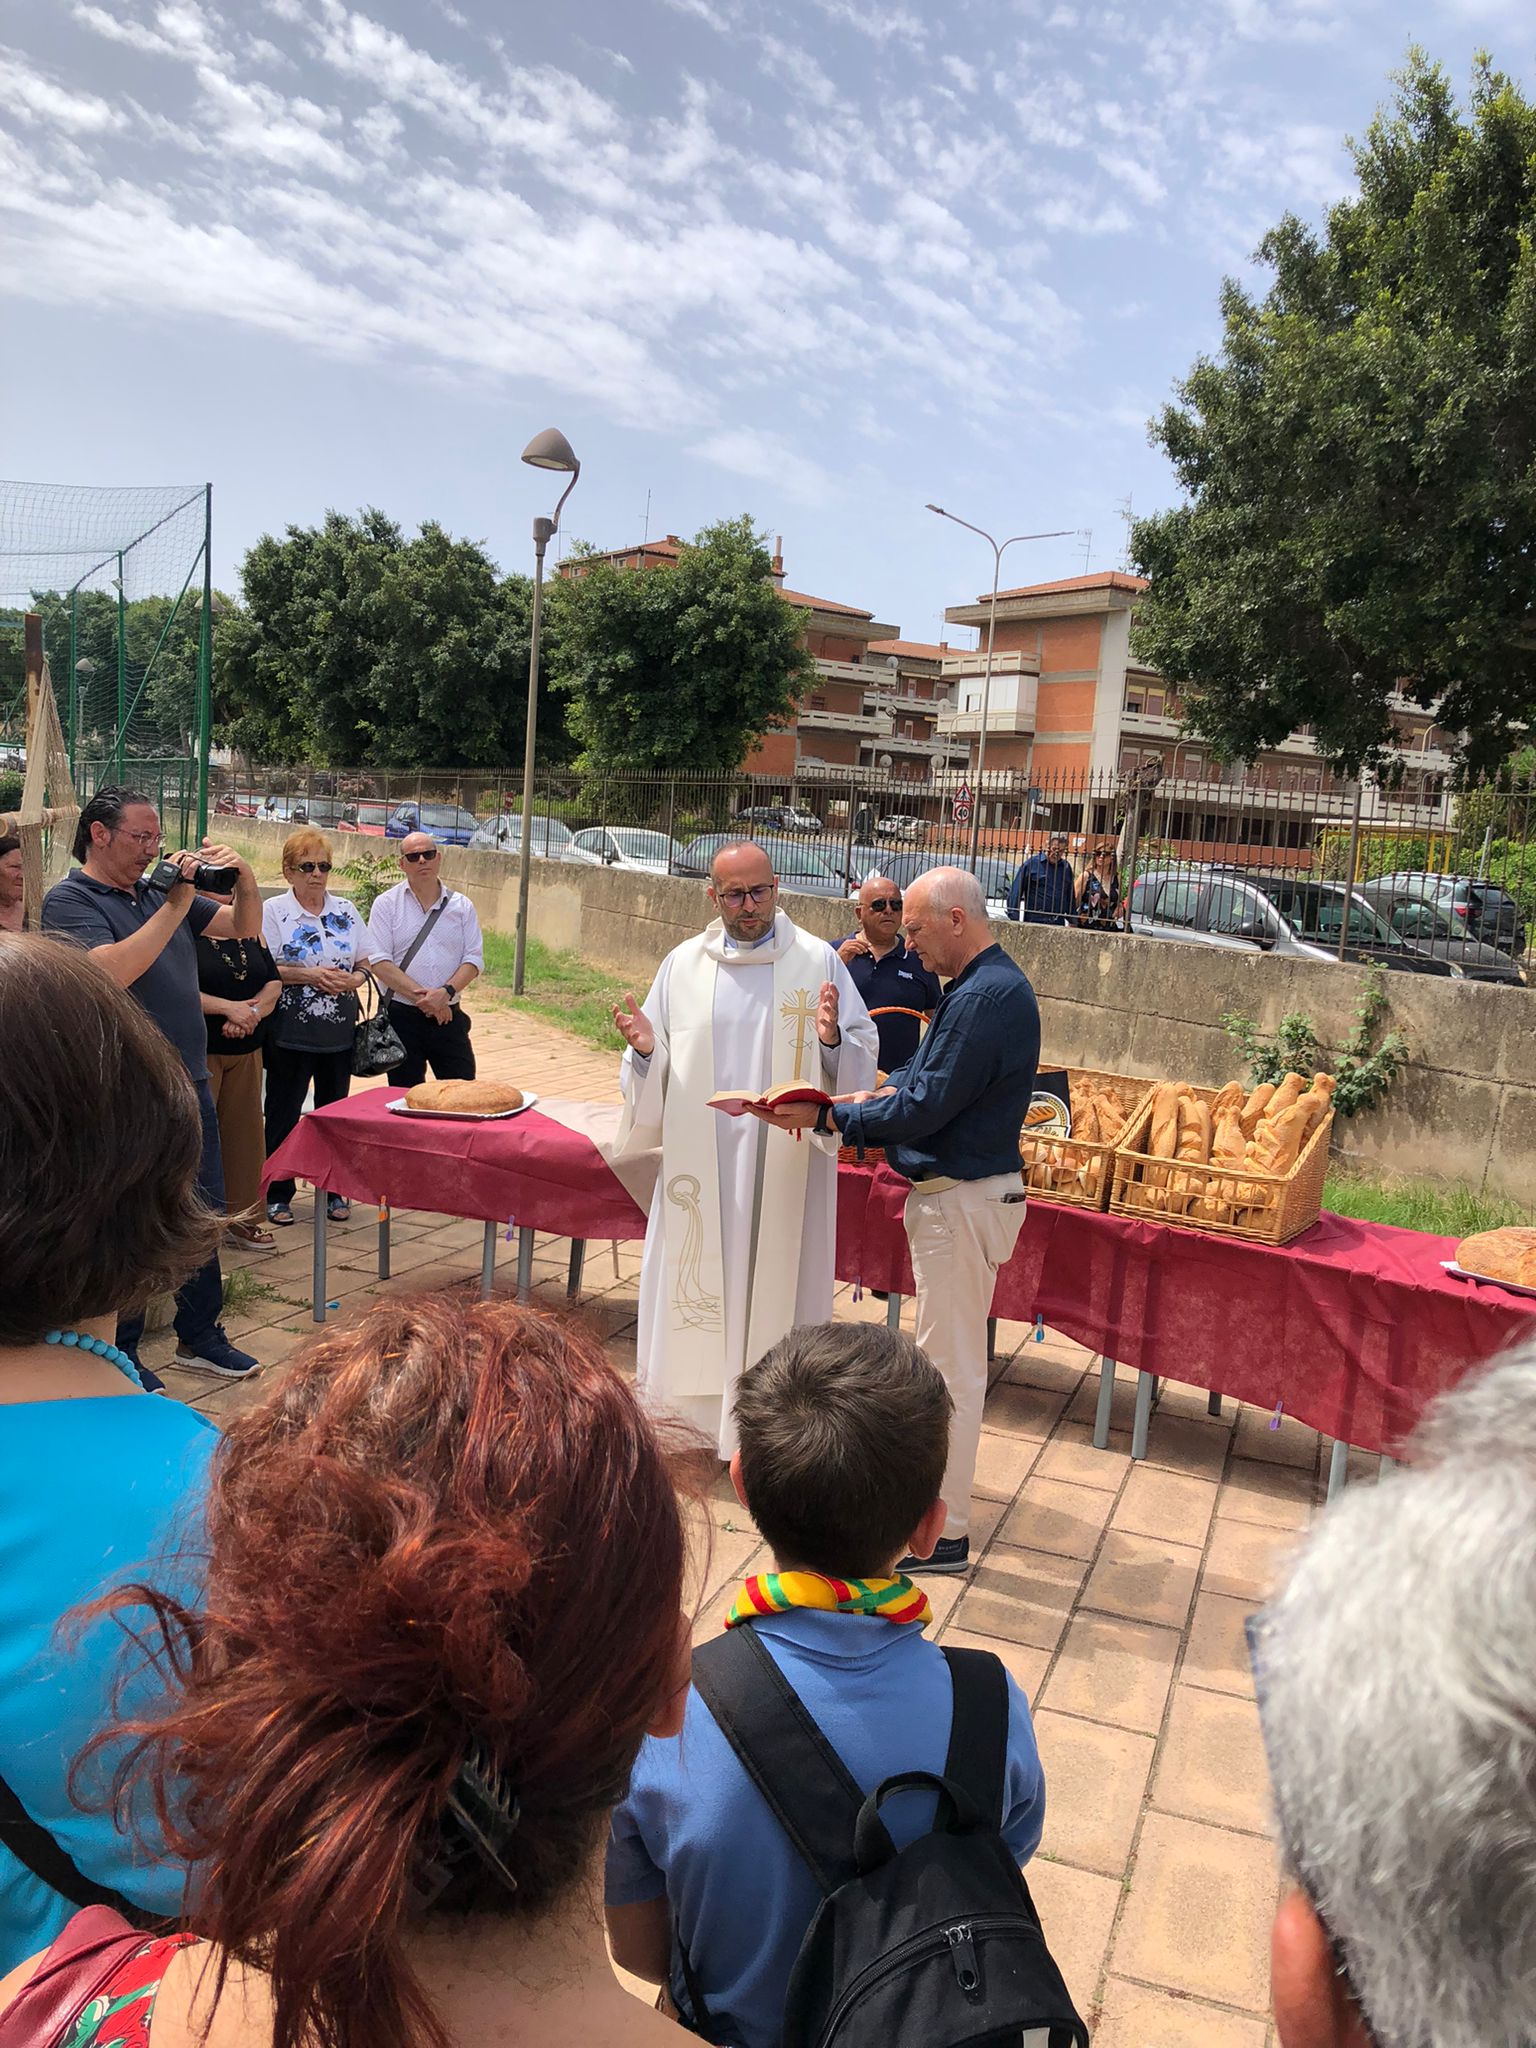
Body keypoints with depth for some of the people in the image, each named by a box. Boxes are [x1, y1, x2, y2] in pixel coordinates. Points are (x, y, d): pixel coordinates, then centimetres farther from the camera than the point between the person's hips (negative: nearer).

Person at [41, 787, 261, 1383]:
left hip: (188, 1084, 7)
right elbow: (110, 972, -25)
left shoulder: (157, 890, 12)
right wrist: (174, 906, -23)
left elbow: (244, 927, 14)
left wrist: (244, 880, -6)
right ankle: (118, 1359, 18)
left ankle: (199, 1335, 30)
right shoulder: (69, 900, -8)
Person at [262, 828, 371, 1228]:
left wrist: (353, 978, -10)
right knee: (284, 1114, 5)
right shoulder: (273, 911, -3)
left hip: (340, 1033, 4)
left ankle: (336, 1190, 23)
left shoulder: (346, 911, 10)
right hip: (290, 1033, -4)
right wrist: (311, 975, -19)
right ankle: (277, 1195, 16)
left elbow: (365, 963, 12)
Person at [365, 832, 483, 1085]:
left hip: (449, 1014, 2)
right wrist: (420, 996, -17)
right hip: (401, 1016, -2)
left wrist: (446, 992, -16)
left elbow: (473, 959, 1)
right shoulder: (387, 904, 1)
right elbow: (379, 961, -8)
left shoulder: (461, 906, 7)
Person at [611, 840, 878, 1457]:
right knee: (699, 1271, 10)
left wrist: (831, 1040, -24)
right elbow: (655, 1070, 10)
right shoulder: (683, 965, 7)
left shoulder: (818, 961, -1)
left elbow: (863, 1056, -4)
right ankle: (706, 1404, 28)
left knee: (776, 1280, 5)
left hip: (786, 1163, -2)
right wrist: (646, 1049, -11)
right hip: (700, 1159, 3)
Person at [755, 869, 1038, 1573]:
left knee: (951, 1364, 0)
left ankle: (943, 1536, 12)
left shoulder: (986, 997, -22)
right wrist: (857, 1101, -1)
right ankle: (936, 1483, 35)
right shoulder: (984, 986, 12)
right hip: (953, 1193, 10)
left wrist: (828, 1118, -14)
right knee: (948, 1356, 20)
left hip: (962, 1200, -10)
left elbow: (924, 1108, -23)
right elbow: (922, 1081, 14)